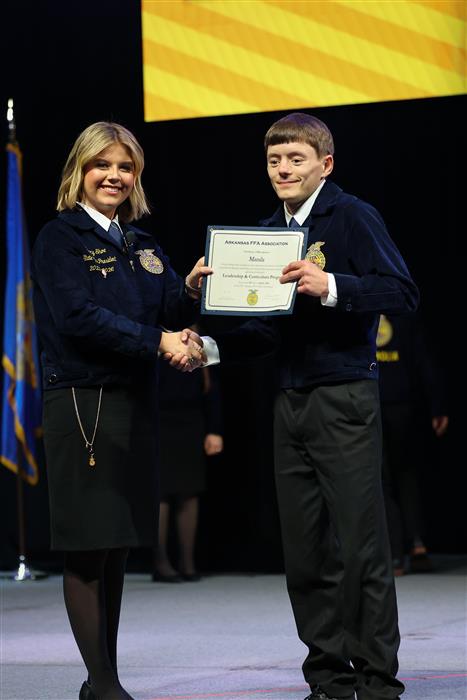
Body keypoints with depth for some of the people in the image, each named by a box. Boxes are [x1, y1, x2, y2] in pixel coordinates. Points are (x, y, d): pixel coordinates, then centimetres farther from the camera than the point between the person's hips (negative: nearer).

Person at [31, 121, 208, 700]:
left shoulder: (141, 245, 17)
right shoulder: (60, 238, -3)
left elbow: (168, 316, 12)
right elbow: (78, 317, -15)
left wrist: (190, 289, -9)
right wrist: (156, 342, -19)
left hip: (134, 402, 7)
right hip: (82, 401, -7)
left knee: (117, 546, 9)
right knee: (86, 547, -6)